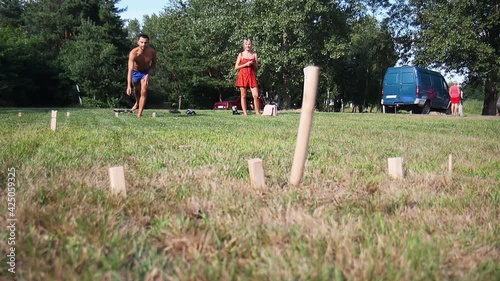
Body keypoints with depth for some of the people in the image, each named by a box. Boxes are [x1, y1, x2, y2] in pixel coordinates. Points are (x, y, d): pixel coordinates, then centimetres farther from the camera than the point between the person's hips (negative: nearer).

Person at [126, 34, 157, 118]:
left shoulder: (152, 51, -26)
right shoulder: (133, 53, -35)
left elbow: (154, 64, -6)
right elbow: (130, 70, -40)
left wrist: (148, 74, -21)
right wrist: (129, 86, -48)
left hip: (145, 72, 0)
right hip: (135, 72, 0)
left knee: (144, 92, -13)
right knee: (136, 89, 21)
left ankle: (139, 115, -9)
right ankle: (137, 103, 55)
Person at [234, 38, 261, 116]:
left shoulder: (254, 54, 11)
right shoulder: (241, 54, 6)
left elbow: (257, 67, 14)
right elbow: (236, 67, 2)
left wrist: (253, 64, -7)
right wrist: (246, 64, -9)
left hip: (252, 76, 1)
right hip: (243, 76, -1)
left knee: (256, 95, -9)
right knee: (243, 96, 0)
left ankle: (258, 112, -1)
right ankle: (245, 113, 5)